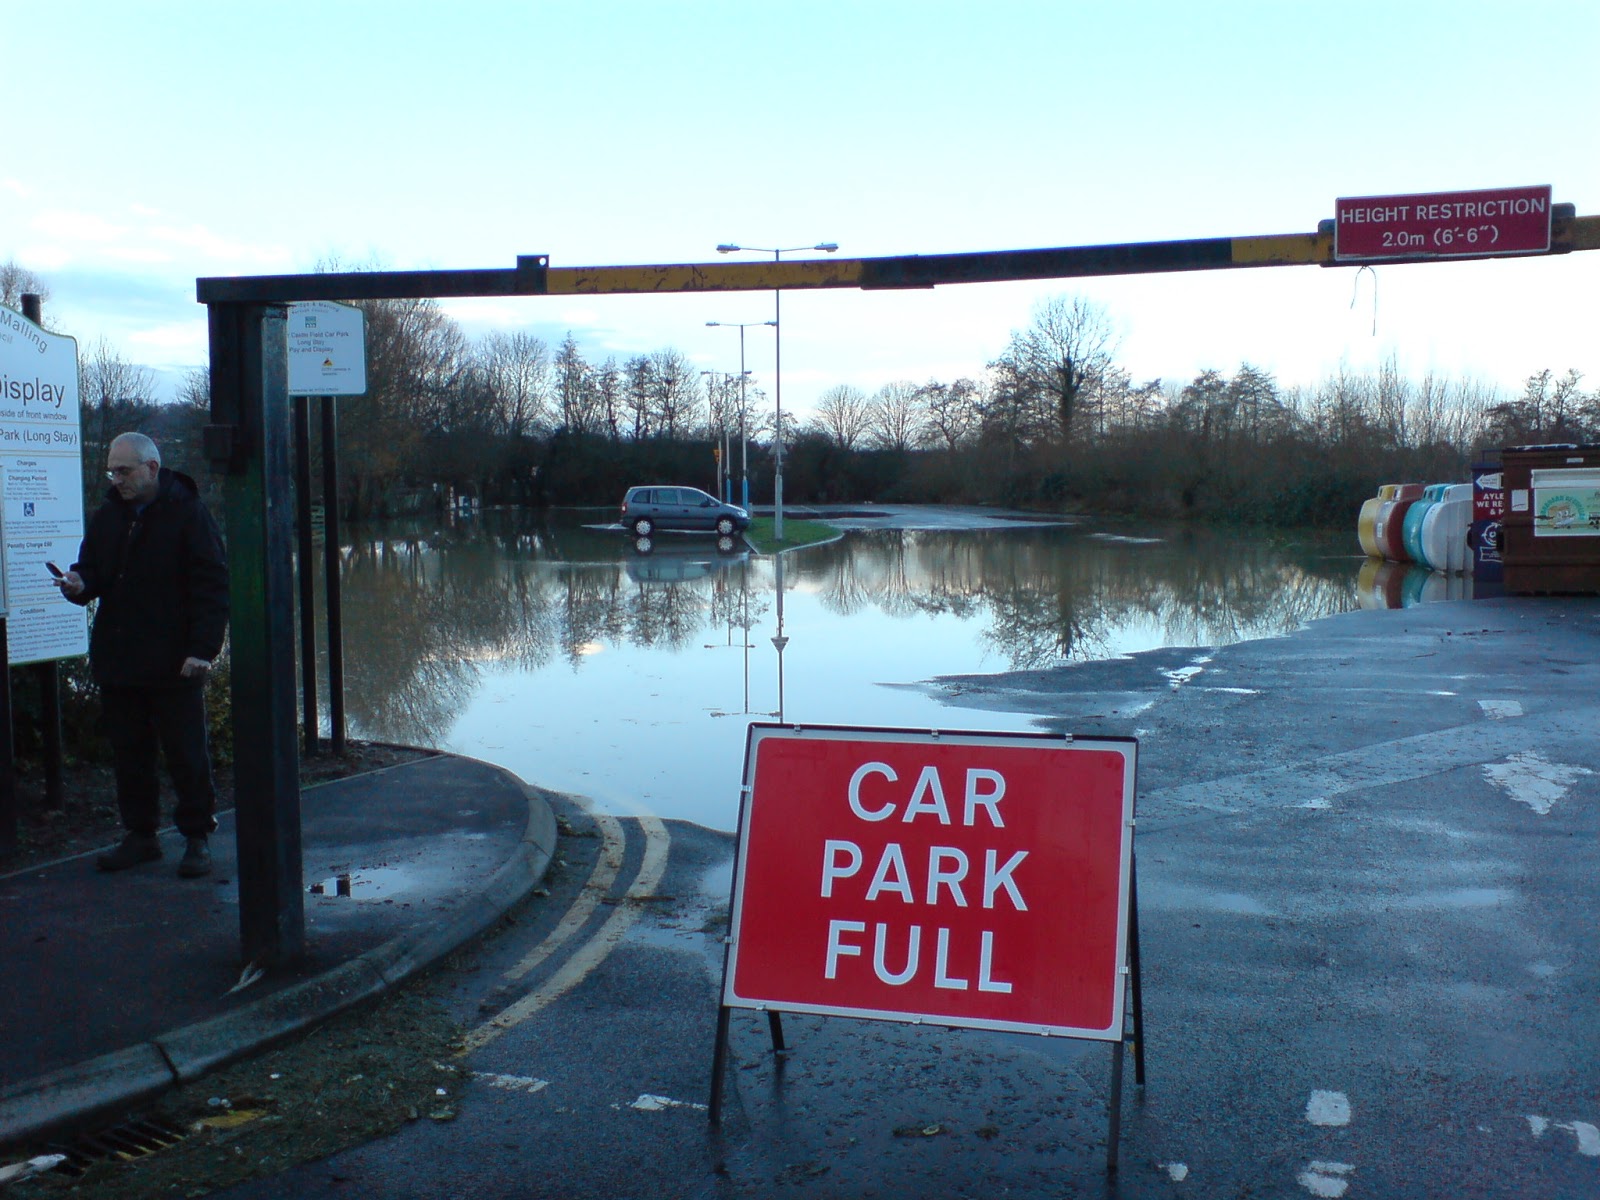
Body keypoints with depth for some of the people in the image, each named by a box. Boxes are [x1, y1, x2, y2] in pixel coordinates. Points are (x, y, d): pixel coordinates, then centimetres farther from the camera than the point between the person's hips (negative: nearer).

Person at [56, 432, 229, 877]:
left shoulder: (188, 514, -6)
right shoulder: (106, 517, 12)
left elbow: (213, 586, -9)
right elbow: (92, 571, 19)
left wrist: (202, 649, -17)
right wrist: (79, 585, -7)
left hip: (174, 665, -6)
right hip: (116, 661, 6)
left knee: (187, 755, 1)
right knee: (129, 753, 11)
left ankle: (197, 838, 11)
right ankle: (140, 835, 22)